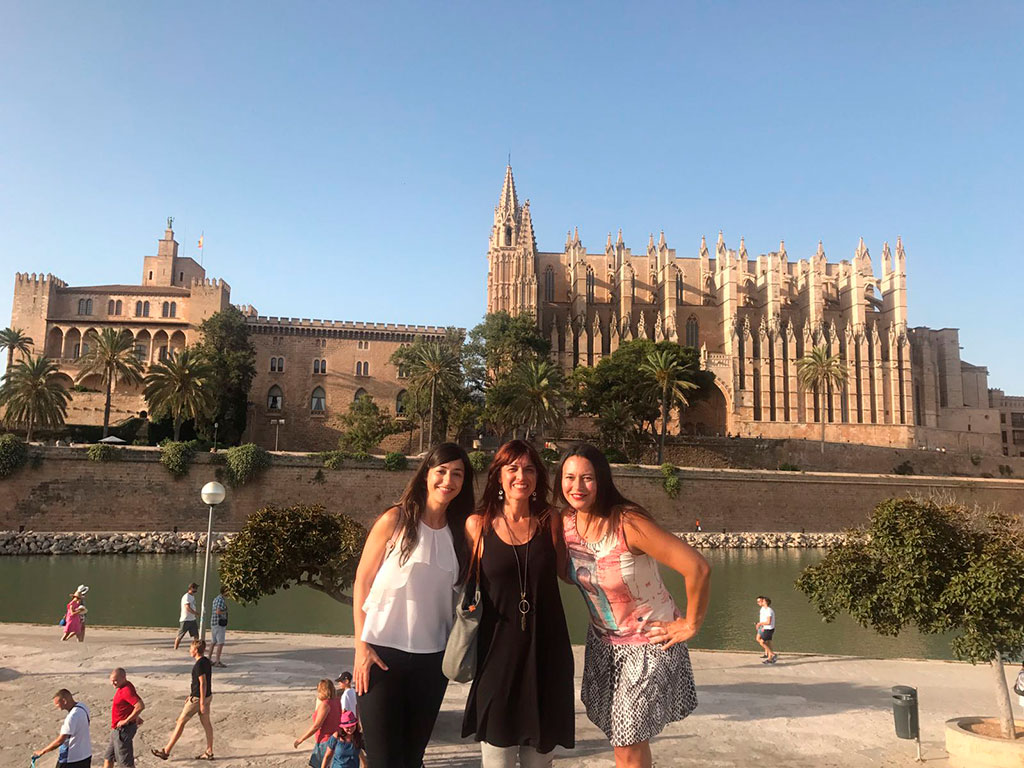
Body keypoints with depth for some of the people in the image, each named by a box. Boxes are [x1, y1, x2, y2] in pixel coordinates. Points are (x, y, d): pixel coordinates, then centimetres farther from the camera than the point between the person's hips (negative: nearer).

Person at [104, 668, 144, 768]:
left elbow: (141, 706, -35)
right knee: (108, 758, 20)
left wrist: (126, 720, -26)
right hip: (117, 729, 10)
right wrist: (136, 717, 24)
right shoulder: (123, 687, 7)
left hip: (123, 730, -10)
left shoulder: (127, 690, -24)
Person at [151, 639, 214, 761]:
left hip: (198, 698, -9)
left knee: (181, 722, 3)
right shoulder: (206, 661, 7)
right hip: (207, 696, 9)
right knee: (206, 723, 13)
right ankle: (209, 752, 18)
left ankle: (166, 751, 12)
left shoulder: (199, 665, -21)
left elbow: (203, 683, -23)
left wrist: (202, 703, -21)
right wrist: (191, 695, 23)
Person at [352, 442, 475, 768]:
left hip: (432, 657, 4)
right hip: (383, 653, -4)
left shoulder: (459, 532, 7)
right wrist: (362, 646, -9)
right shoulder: (395, 520, -5)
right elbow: (362, 583, -3)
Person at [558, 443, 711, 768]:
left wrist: (691, 623, -18)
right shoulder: (565, 522, -8)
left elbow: (697, 568, -29)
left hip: (649, 642, -6)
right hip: (603, 641, 6)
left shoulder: (628, 523, -27)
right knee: (624, 738, 16)